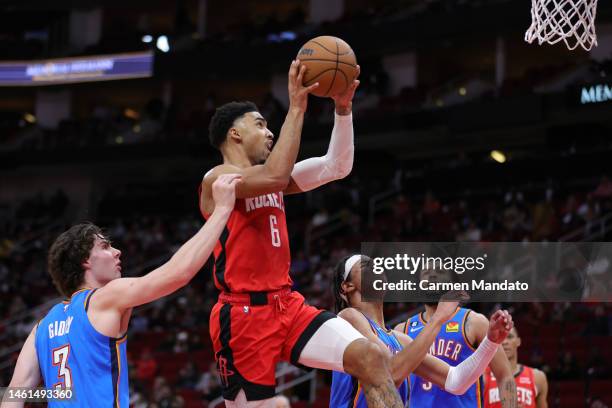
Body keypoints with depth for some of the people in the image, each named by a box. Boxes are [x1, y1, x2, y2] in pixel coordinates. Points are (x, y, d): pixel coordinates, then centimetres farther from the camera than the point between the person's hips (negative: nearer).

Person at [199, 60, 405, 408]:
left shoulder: (268, 176, 17)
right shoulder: (217, 178, -8)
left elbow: (336, 167, 13)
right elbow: (275, 177, -26)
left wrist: (343, 109, 0)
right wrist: (296, 108, -22)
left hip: (287, 304, 7)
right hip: (244, 314, -7)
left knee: (369, 357, -15)